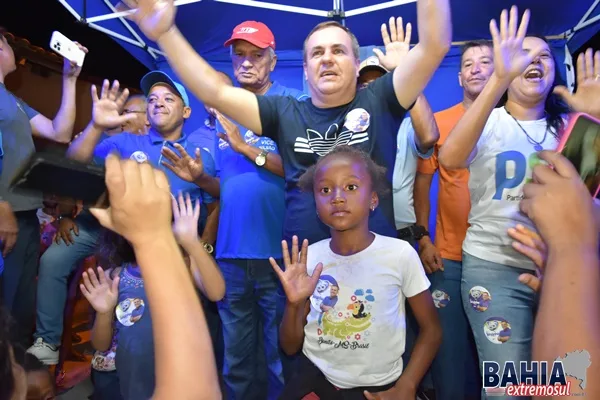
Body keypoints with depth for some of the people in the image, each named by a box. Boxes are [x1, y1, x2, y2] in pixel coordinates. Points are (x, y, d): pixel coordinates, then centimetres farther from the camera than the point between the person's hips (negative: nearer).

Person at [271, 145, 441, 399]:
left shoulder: (401, 254, -17)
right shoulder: (309, 258, -10)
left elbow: (431, 329, -2)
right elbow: (290, 347, -2)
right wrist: (294, 303, -20)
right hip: (314, 378, 2)